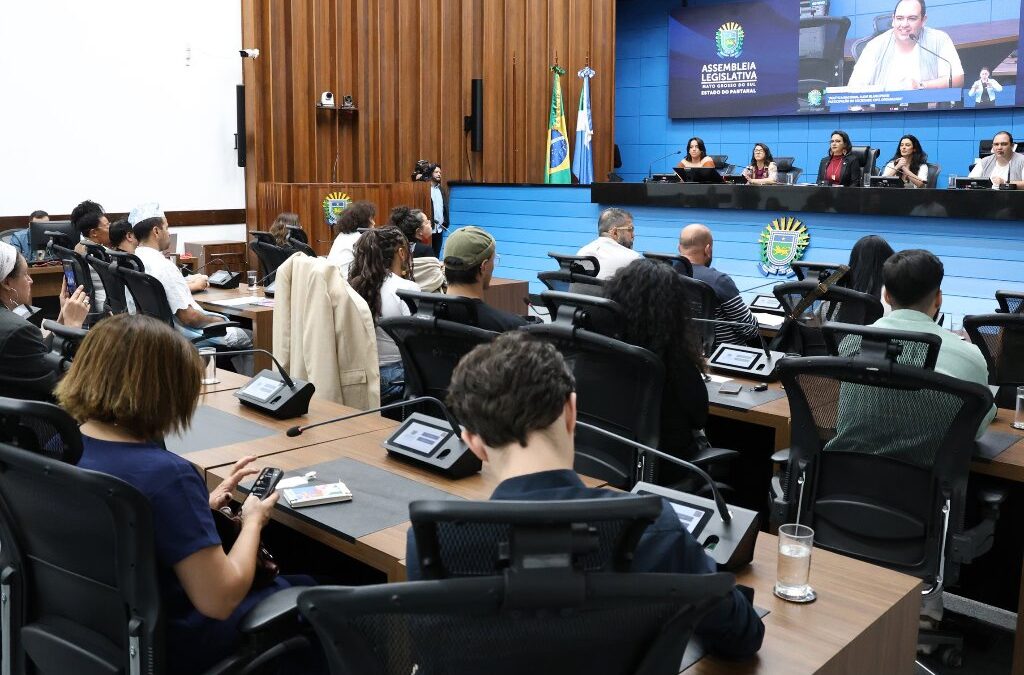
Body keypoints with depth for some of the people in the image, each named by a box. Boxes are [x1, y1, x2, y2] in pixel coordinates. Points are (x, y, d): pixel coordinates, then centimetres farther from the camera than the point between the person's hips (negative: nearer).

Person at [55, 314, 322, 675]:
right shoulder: (166, 475, -33)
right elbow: (218, 601, -27)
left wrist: (203, 504, 6)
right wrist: (253, 521, -11)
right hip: (159, 646, -8)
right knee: (306, 590, 15)